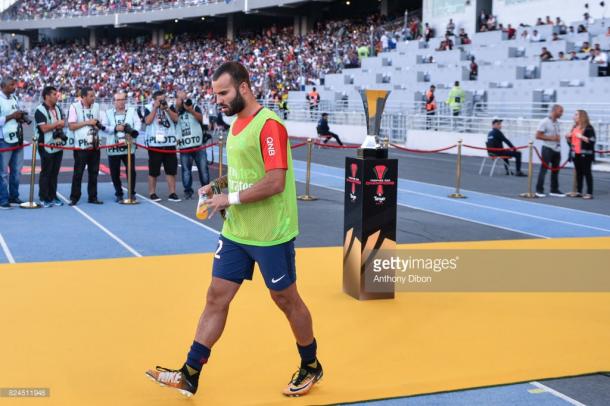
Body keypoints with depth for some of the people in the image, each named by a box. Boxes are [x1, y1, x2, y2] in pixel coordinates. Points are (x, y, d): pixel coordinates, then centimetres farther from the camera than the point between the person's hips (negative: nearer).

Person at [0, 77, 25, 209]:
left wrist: (21, 117, 4)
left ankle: (14, 196, 22)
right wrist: (12, 116, -20)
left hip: (17, 139, 8)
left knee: (16, 170, 12)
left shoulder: (14, 97, 13)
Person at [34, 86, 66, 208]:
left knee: (55, 172, 11)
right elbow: (44, 128, -20)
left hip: (58, 145, 7)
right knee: (46, 173, -1)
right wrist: (57, 124, -10)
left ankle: (53, 197, 18)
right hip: (47, 147, -7)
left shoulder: (58, 108, 14)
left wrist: (61, 125, -4)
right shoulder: (40, 110, -12)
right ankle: (44, 199, 4)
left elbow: (63, 123, 19)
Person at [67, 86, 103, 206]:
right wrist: (87, 122, -17)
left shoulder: (96, 106, 10)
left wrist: (98, 125, -4)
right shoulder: (75, 107, -8)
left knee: (94, 172, 9)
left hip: (95, 145, 5)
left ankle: (93, 197, 16)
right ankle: (74, 197, 7)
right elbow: (71, 126, -13)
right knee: (78, 173, -1)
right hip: (81, 146, -5)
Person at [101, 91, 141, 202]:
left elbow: (138, 124, -2)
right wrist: (115, 128, -18)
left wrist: (133, 133, -20)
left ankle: (132, 193, 11)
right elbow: (104, 127, -2)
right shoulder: (108, 113, 9)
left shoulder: (132, 111, 10)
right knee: (115, 173, 3)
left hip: (129, 146, 0)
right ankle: (118, 194, 16)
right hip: (113, 147, 0)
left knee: (131, 171, -4)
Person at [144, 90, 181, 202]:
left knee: (171, 169, 2)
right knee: (153, 170, 3)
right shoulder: (149, 108, 1)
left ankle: (172, 193, 6)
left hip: (169, 143, 3)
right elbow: (148, 121, -14)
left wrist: (166, 108, -10)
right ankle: (152, 193, 12)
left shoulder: (170, 107, 11)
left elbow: (176, 119, -3)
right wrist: (155, 107, -12)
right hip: (154, 144, -3)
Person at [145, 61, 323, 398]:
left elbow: (275, 182, -23)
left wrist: (231, 199, -19)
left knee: (286, 300, 8)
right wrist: (217, 184, 6)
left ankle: (311, 367, 29)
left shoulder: (268, 124, -17)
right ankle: (189, 376, 13)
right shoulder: (237, 124, 10)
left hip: (271, 235, -8)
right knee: (216, 298, 7)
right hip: (235, 232, 8)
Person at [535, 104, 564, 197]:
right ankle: (539, 190, 2)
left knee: (555, 170, 9)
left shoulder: (557, 122, 12)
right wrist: (551, 138, -19)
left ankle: (554, 190, 17)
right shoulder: (545, 122, -11)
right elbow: (538, 136, -14)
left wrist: (558, 138, 3)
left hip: (557, 149, 7)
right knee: (544, 169, -4)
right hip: (548, 149, -7)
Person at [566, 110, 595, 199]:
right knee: (578, 172, 10)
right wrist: (568, 138, 5)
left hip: (585, 154, -7)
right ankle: (579, 191, 16)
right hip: (575, 154, 7)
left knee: (587, 172, -5)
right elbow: (571, 141, 25)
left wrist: (581, 137, -20)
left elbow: (592, 141, -15)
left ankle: (589, 193, -4)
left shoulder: (588, 128, -7)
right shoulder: (574, 127, 17)